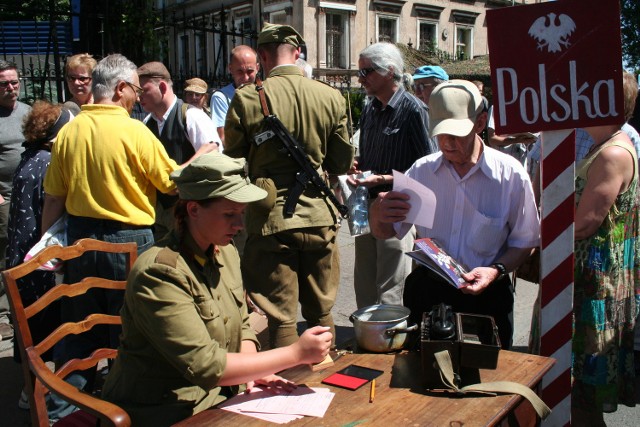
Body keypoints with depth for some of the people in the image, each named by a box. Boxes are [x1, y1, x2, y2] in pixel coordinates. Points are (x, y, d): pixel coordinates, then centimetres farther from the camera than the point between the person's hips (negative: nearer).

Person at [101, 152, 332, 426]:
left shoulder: (226, 254, 5)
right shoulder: (159, 272, -20)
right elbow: (204, 365, -23)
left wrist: (253, 371, -6)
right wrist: (296, 354, -20)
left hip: (223, 397, 7)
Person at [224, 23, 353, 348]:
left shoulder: (245, 98, -10)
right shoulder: (332, 98, -3)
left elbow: (233, 163, -1)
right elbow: (343, 163, 5)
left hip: (270, 220, -3)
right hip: (319, 216, 3)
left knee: (280, 318, 7)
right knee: (321, 313, 18)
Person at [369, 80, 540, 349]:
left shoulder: (511, 175, -8)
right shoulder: (422, 170, -1)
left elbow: (524, 243, -2)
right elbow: (386, 233, 3)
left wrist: (496, 270, -20)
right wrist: (377, 214, -20)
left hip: (485, 295, -2)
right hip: (426, 292, 2)